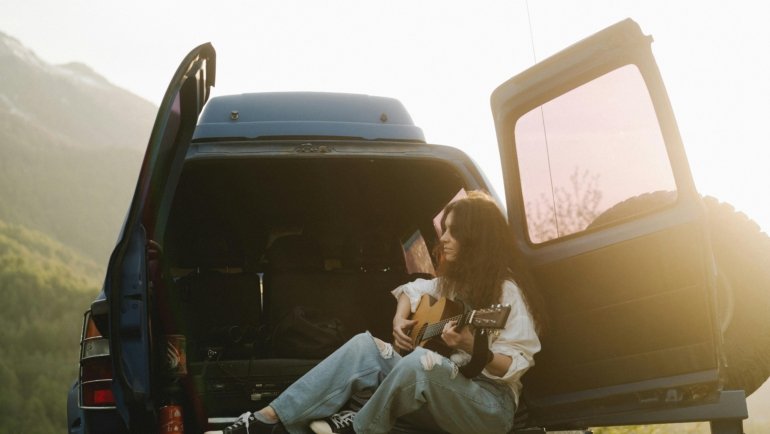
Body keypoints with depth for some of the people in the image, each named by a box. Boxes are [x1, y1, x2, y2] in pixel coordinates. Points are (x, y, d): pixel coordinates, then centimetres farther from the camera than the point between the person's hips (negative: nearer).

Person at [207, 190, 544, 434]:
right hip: (438, 395, 8)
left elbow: (516, 364, -17)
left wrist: (472, 347, -32)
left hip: (490, 404, -8)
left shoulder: (506, 291, -13)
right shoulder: (451, 281, 13)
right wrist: (400, 319, 5)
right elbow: (412, 290, 26)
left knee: (421, 362, -36)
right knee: (364, 346, -10)